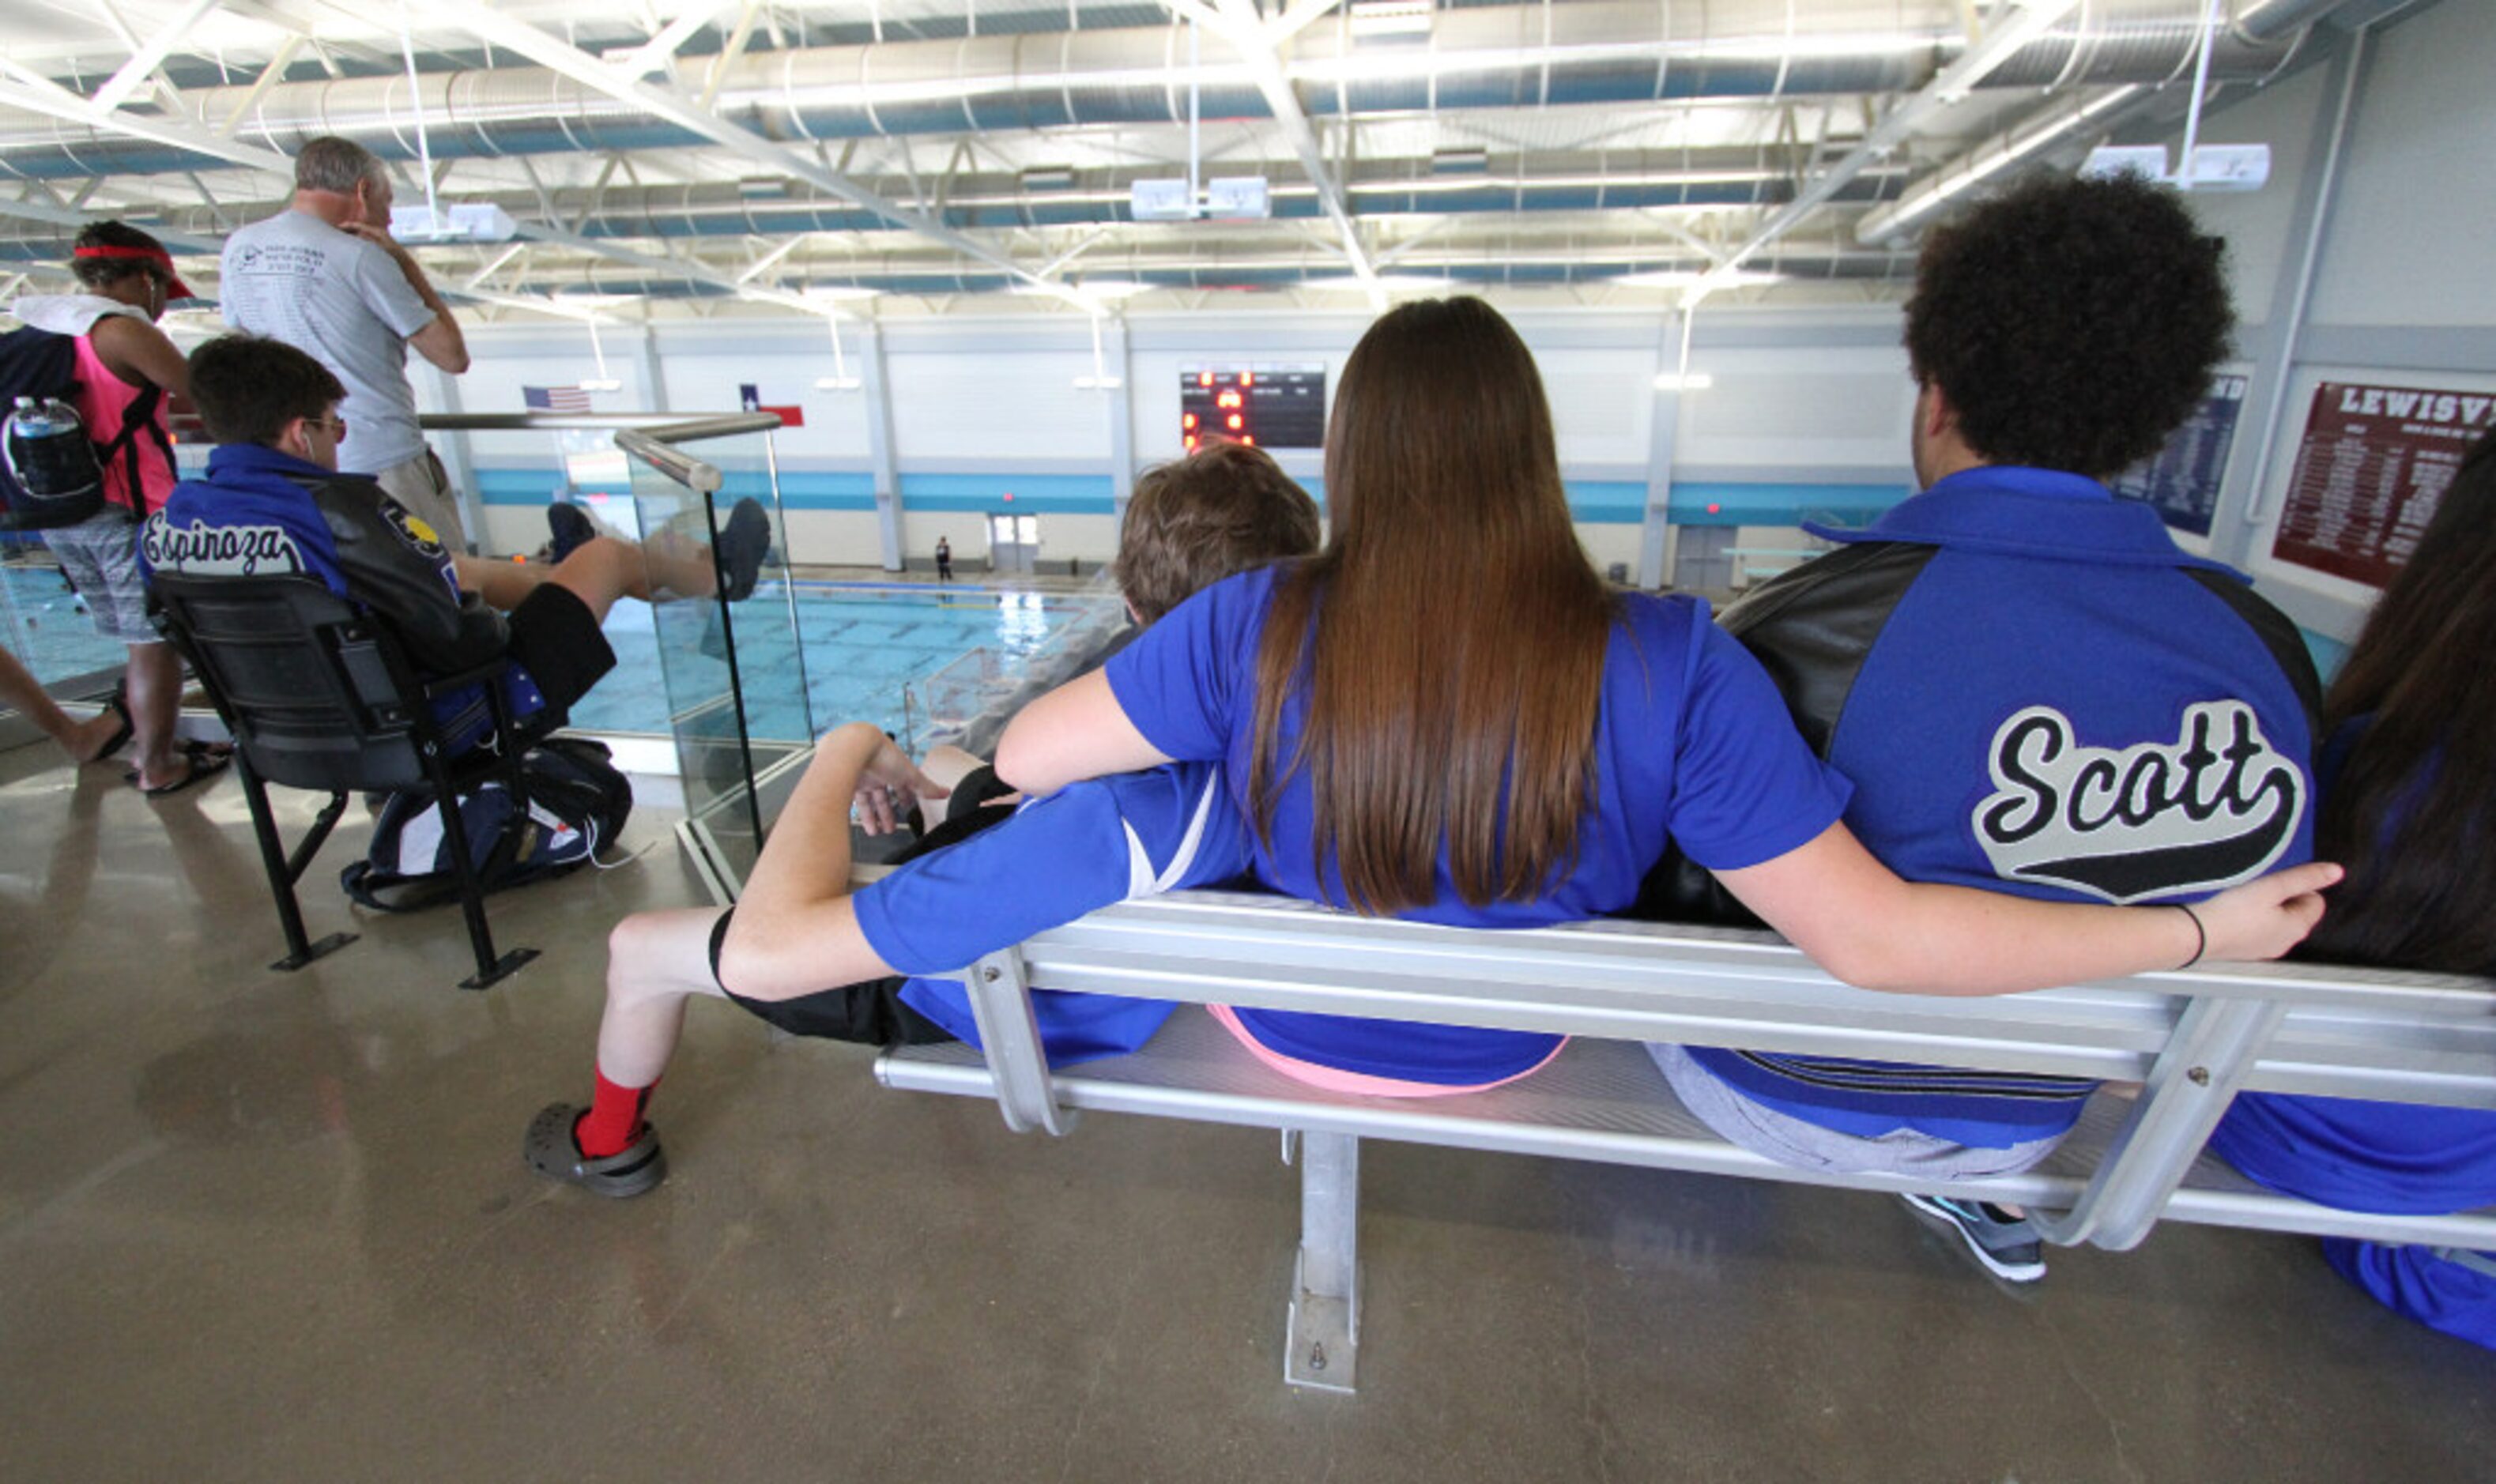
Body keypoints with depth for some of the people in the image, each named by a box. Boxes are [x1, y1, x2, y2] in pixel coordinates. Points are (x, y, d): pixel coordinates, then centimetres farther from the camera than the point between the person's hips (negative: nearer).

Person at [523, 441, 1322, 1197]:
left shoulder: (1116, 824, -50)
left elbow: (759, 954, -45)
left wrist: (846, 748, -31)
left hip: (964, 988, -7)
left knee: (638, 948, 13)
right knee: (953, 764, 36)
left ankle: (608, 1145, 46)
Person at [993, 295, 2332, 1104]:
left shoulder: (1252, 630, -28)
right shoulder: (1669, 670, -29)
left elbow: (1027, 755, -18)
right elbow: (1873, 938, -25)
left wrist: (1004, 770, 8)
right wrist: (2203, 930, -9)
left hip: (1285, 1034, 0)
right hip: (1503, 1059, 1)